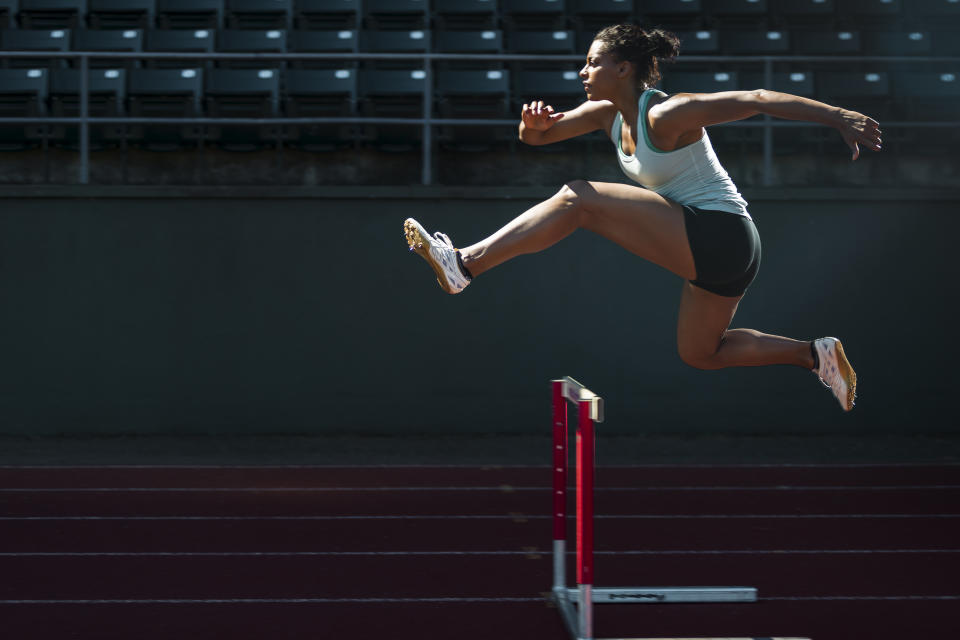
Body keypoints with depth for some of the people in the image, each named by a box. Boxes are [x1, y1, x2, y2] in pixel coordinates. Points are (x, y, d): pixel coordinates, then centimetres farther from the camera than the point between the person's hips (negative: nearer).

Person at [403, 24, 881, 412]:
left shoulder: (666, 114, -17)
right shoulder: (607, 113, 9)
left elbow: (756, 100, -21)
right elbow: (539, 136, 12)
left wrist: (838, 117, -27)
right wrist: (533, 125, -15)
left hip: (717, 236, -10)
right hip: (706, 251, 10)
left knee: (577, 201, -15)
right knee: (699, 354, 25)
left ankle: (464, 264, -16)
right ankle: (815, 354, 24)